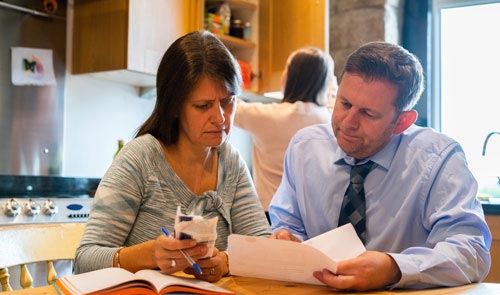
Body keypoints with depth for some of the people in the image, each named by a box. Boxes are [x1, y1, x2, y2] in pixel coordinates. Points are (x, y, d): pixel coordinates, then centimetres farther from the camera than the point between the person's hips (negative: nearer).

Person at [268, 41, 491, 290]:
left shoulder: (439, 159, -11)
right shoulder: (303, 147, 0)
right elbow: (288, 224, 7)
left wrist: (393, 270, -35)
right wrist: (286, 241, -16)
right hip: (314, 287, 3)